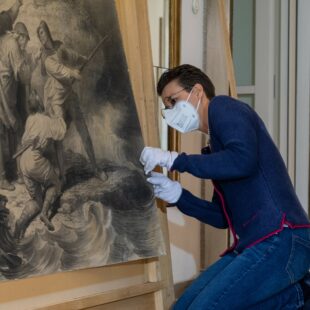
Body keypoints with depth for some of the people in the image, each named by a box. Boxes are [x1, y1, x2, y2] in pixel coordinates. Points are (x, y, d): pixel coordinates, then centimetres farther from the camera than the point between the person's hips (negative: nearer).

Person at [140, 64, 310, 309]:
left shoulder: (223, 107, -1)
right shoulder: (216, 147, 23)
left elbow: (242, 160, -21)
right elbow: (223, 217, 23)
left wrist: (174, 160, -12)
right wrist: (178, 195, 9)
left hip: (279, 240, -10)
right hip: (253, 244, 10)